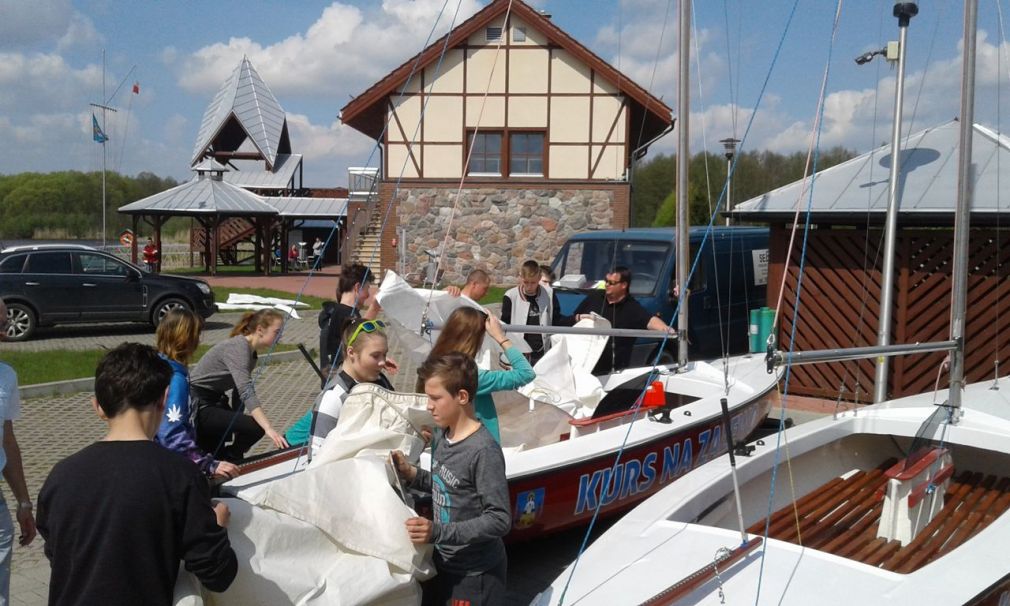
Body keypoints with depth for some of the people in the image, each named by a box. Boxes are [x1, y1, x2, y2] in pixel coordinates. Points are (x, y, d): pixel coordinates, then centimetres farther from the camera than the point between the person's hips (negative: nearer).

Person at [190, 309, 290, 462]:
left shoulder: (251, 352, 8)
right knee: (255, 426, -24)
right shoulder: (238, 347, -23)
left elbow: (239, 391, 16)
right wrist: (269, 429, -44)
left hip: (214, 401, 11)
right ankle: (229, 460, 1)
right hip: (198, 405, -10)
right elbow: (247, 393, -35)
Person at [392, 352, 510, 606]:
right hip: (443, 561, 8)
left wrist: (438, 531, -32)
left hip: (476, 573, -8)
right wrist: (411, 474, -4)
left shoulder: (484, 451, -26)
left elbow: (500, 520, -25)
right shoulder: (440, 435, -1)